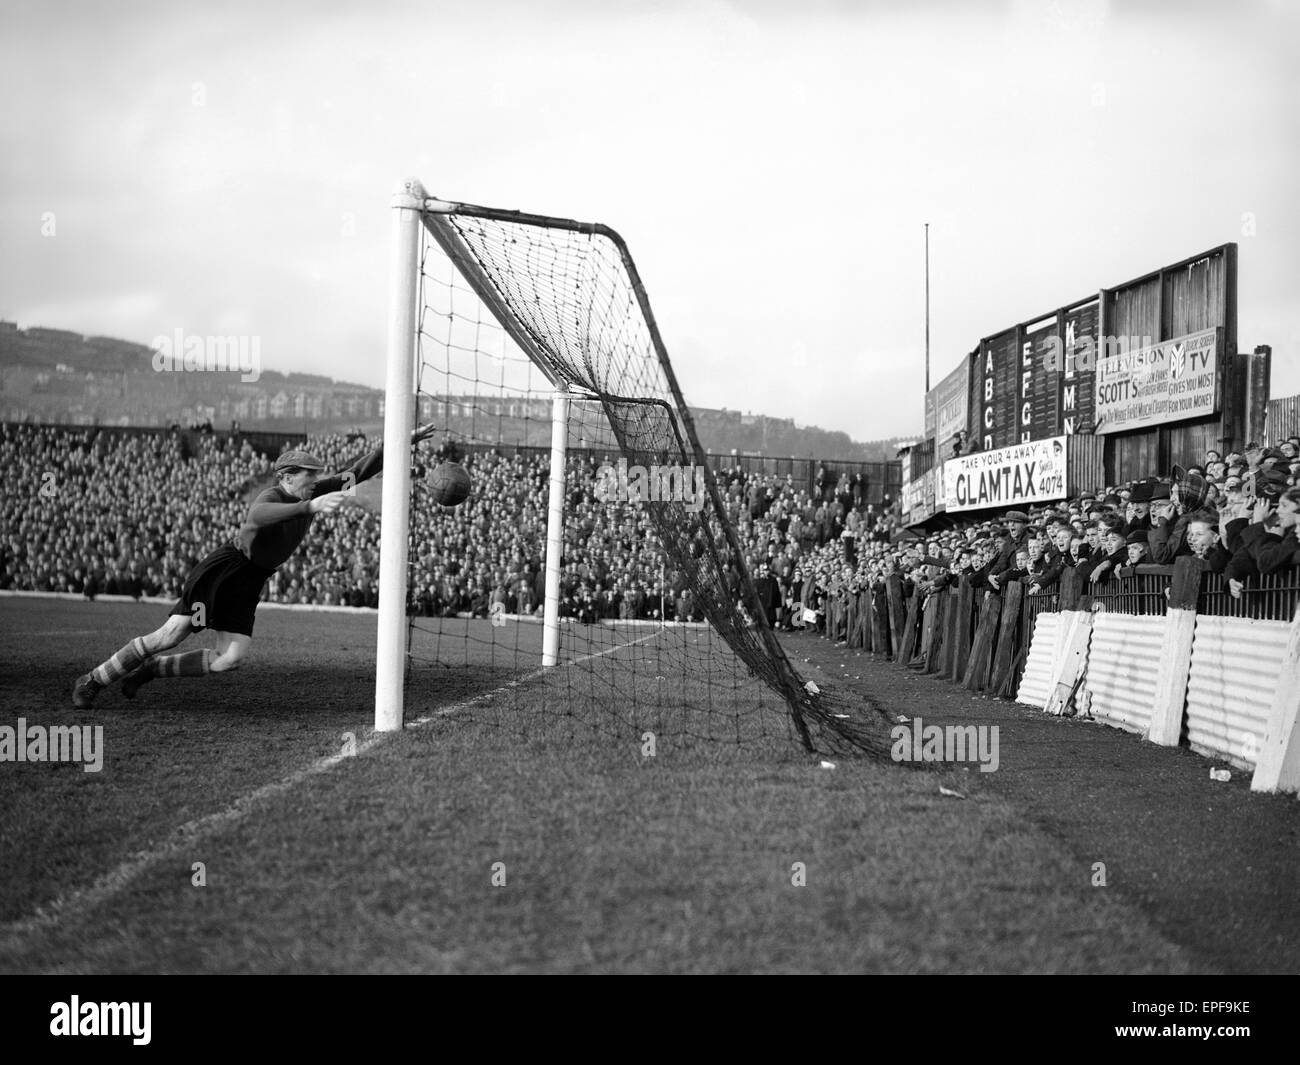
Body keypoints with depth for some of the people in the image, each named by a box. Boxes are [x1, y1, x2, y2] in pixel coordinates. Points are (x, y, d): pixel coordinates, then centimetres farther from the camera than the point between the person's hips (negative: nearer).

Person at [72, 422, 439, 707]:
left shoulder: (313, 495, 4)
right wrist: (311, 506, -55)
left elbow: (361, 471, 4)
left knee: (231, 658, -8)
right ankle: (91, 681, 3)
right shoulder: (271, 498, -17)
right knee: (170, 635, -12)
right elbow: (258, 515, -43)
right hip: (223, 567, -7)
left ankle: (151, 670, 10)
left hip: (250, 584, 7)